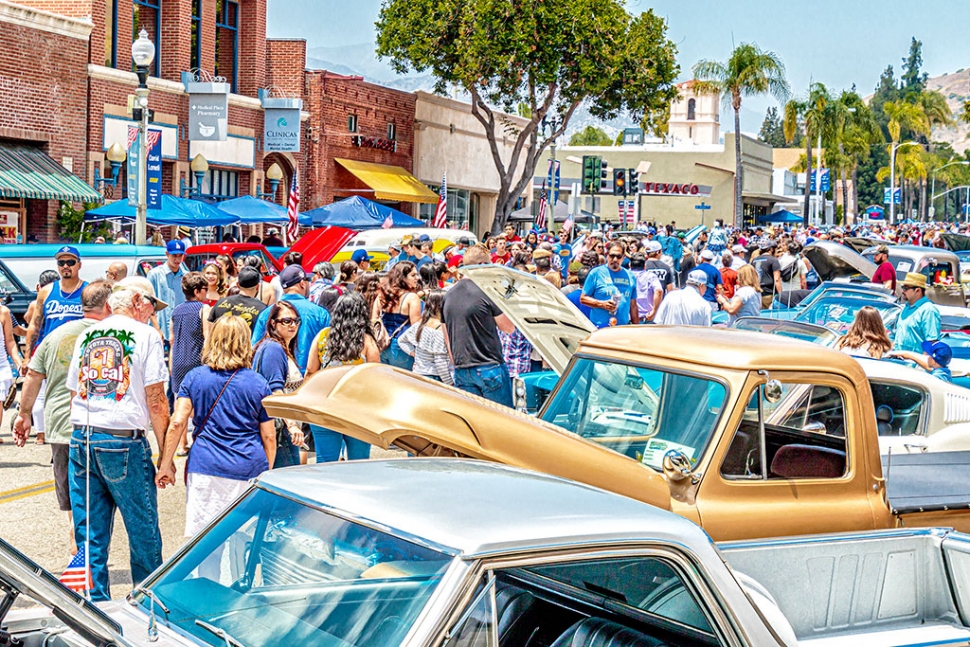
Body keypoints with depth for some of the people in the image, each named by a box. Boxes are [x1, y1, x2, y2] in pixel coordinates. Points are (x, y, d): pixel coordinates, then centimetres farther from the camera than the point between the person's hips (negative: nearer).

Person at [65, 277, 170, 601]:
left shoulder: (87, 336, 15)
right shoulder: (146, 335, -2)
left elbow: (75, 393, 19)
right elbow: (155, 399, -5)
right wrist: (166, 453, -1)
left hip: (81, 439, 6)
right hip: (124, 441, -5)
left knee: (89, 536, 9)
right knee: (144, 535, 5)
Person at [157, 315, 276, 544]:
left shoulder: (194, 377, 6)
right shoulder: (258, 383, 5)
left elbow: (177, 423, -1)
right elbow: (269, 436, 6)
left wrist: (166, 463, 4)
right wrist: (267, 472, 18)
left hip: (206, 467, 0)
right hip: (250, 470, 0)